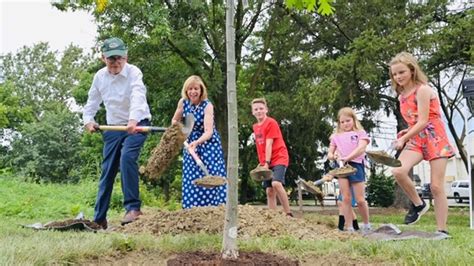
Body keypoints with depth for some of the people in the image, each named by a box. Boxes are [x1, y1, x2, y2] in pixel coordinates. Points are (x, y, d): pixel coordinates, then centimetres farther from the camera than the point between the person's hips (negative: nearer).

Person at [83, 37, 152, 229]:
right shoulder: (100, 76, 1)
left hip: (136, 125, -5)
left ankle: (133, 208, -20)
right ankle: (99, 218, 18)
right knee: (107, 170, 7)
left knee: (127, 158, -28)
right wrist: (88, 119, -4)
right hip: (113, 127, 5)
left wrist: (133, 120, -51)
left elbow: (138, 97, -34)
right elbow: (92, 101, 14)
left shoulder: (133, 73, -16)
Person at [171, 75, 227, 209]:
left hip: (208, 144, -4)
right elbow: (175, 120, 10)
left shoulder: (207, 106, -21)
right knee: (192, 180, 2)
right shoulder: (183, 102, -7)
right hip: (191, 144, 4)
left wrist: (197, 142, -48)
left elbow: (209, 132, -31)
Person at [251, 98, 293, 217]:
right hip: (266, 163, 8)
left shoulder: (271, 123, -10)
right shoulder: (255, 127, 12)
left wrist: (267, 162, -20)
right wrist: (262, 163, 10)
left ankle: (288, 213, -21)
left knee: (276, 183, -28)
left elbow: (269, 144, -16)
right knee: (269, 191, 4)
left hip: (279, 159, -8)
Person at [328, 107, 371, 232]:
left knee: (360, 200, -1)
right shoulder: (336, 136, 18)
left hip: (356, 165, -2)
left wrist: (347, 158, -21)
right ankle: (348, 227, 0)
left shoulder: (360, 133, 9)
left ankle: (366, 224, 21)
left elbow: (361, 148, -8)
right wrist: (333, 156, -6)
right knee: (346, 198, -4)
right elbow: (329, 154, 19)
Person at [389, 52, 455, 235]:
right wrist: (407, 132, 2)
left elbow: (423, 121, -18)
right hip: (416, 139, 6)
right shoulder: (402, 95, 10)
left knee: (436, 186, -6)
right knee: (398, 171, -21)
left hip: (435, 138, -6)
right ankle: (418, 204, 2)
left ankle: (442, 230, 2)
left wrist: (403, 139, -18)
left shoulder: (422, 90, -12)